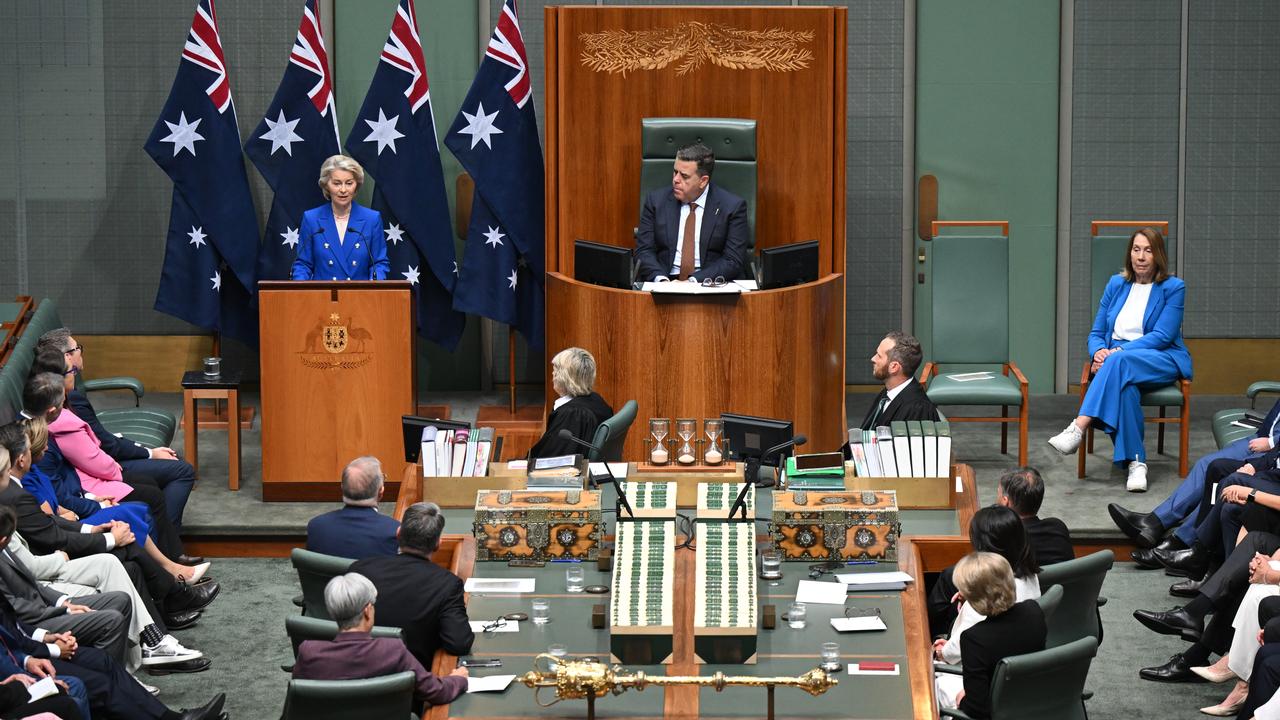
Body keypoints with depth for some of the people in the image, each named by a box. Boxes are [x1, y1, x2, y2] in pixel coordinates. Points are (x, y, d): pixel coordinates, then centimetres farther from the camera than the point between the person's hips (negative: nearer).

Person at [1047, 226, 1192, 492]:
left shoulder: (1173, 288, 1)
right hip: (1118, 361, 3)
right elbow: (1096, 333, 15)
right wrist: (1099, 351, -11)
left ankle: (1078, 428, -46)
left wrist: (1118, 351, -20)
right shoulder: (1116, 284, 14)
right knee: (1125, 387, -36)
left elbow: (1162, 336, -9)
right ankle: (1135, 462, -36)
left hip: (1163, 361, -3)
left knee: (1121, 361, -38)